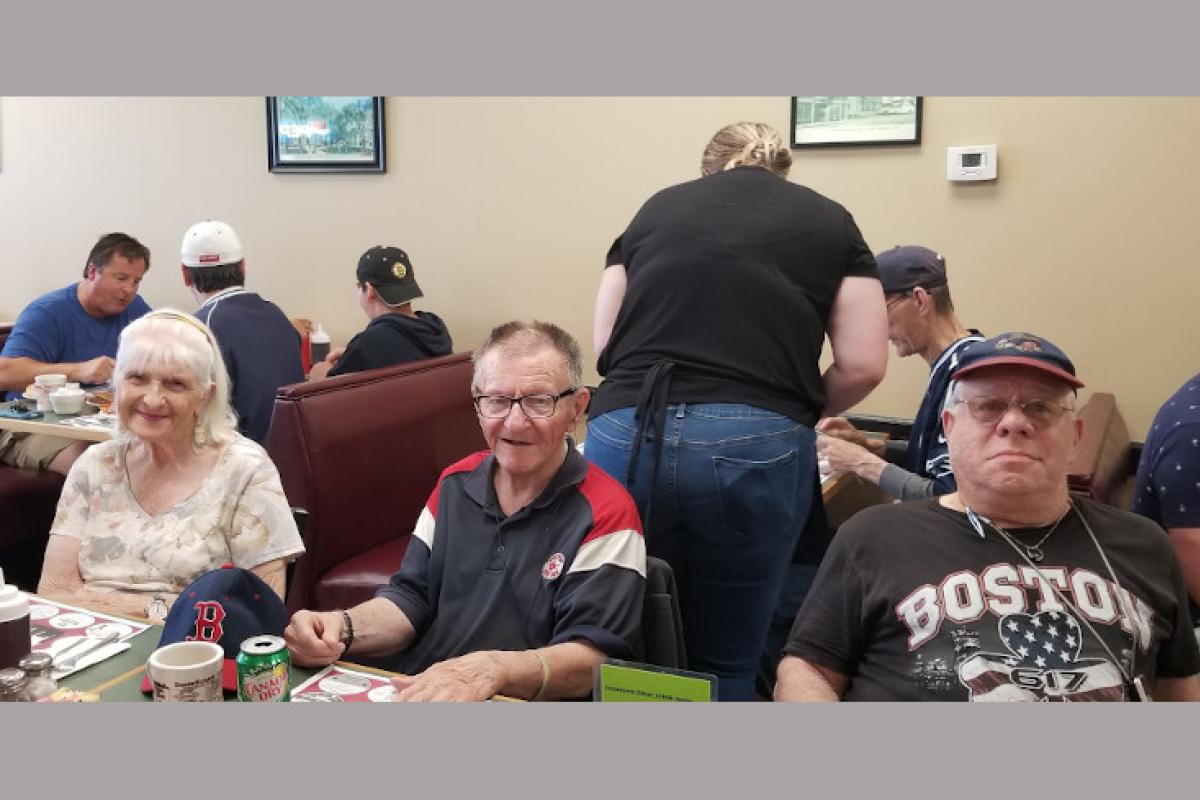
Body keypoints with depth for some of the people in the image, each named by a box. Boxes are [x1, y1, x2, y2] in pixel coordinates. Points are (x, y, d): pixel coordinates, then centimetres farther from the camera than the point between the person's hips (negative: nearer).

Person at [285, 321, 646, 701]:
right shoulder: (455, 484, 7)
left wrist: (494, 669, -36)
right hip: (410, 694, 5)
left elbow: (592, 658, -19)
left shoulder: (605, 513, -13)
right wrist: (344, 628, -12)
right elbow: (412, 599, 9)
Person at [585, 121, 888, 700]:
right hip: (755, 448, -1)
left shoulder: (656, 208, 21)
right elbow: (864, 365, 7)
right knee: (724, 662, 13)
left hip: (627, 434, 2)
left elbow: (604, 344, 18)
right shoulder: (828, 221, 16)